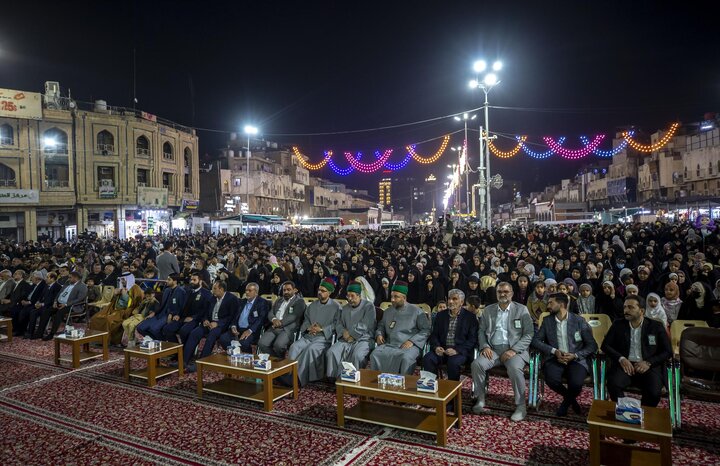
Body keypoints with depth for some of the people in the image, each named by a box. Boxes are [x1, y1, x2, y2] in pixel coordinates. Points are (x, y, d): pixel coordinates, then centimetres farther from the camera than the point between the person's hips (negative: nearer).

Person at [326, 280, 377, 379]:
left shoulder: (368, 306, 0)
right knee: (331, 352, -23)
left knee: (357, 355, -37)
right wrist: (344, 332, -4)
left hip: (363, 339, -5)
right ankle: (333, 378, -14)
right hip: (346, 339, 5)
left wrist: (351, 334, -6)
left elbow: (365, 326, -9)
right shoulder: (345, 308, 20)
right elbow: (339, 324, 17)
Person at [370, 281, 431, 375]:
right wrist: (379, 334, 9)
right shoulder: (388, 311, 20)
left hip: (408, 346, -4)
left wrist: (412, 341, -12)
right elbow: (381, 326, 32)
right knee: (374, 355, -25)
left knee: (405, 358, -38)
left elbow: (426, 330, 0)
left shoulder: (416, 311, 3)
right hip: (389, 345, 4)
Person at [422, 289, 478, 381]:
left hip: (460, 351, -3)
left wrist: (457, 350, -17)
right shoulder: (441, 315, 16)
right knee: (427, 359, -26)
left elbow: (472, 339, -4)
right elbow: (434, 335, 14)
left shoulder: (470, 317, 3)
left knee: (453, 362, -34)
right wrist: (436, 347, -8)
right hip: (441, 349, 3)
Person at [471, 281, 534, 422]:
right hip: (493, 349, 3)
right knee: (476, 364, -25)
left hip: (514, 350, -3)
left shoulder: (521, 310, 4)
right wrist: (484, 346, -6)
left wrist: (514, 350, -14)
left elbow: (529, 334, -2)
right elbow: (481, 331, 14)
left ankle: (521, 406, -15)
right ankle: (480, 400, -8)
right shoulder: (488, 310, 14)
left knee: (514, 368, -34)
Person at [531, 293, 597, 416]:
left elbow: (592, 345, 3)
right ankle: (571, 399, 5)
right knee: (552, 379, -31)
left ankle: (567, 400, 8)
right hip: (555, 359, 1)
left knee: (576, 383, -31)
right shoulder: (547, 321, 9)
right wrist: (554, 351, -13)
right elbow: (535, 340, 3)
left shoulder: (579, 321, 3)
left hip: (576, 360, -1)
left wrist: (575, 355, -13)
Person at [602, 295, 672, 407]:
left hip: (647, 367, 0)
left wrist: (648, 362, -10)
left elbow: (667, 351, 6)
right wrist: (621, 359, -10)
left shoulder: (656, 327, 8)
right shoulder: (618, 325, 11)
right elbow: (605, 345, 8)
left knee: (654, 392, -29)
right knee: (614, 385, -29)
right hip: (625, 364, 1)